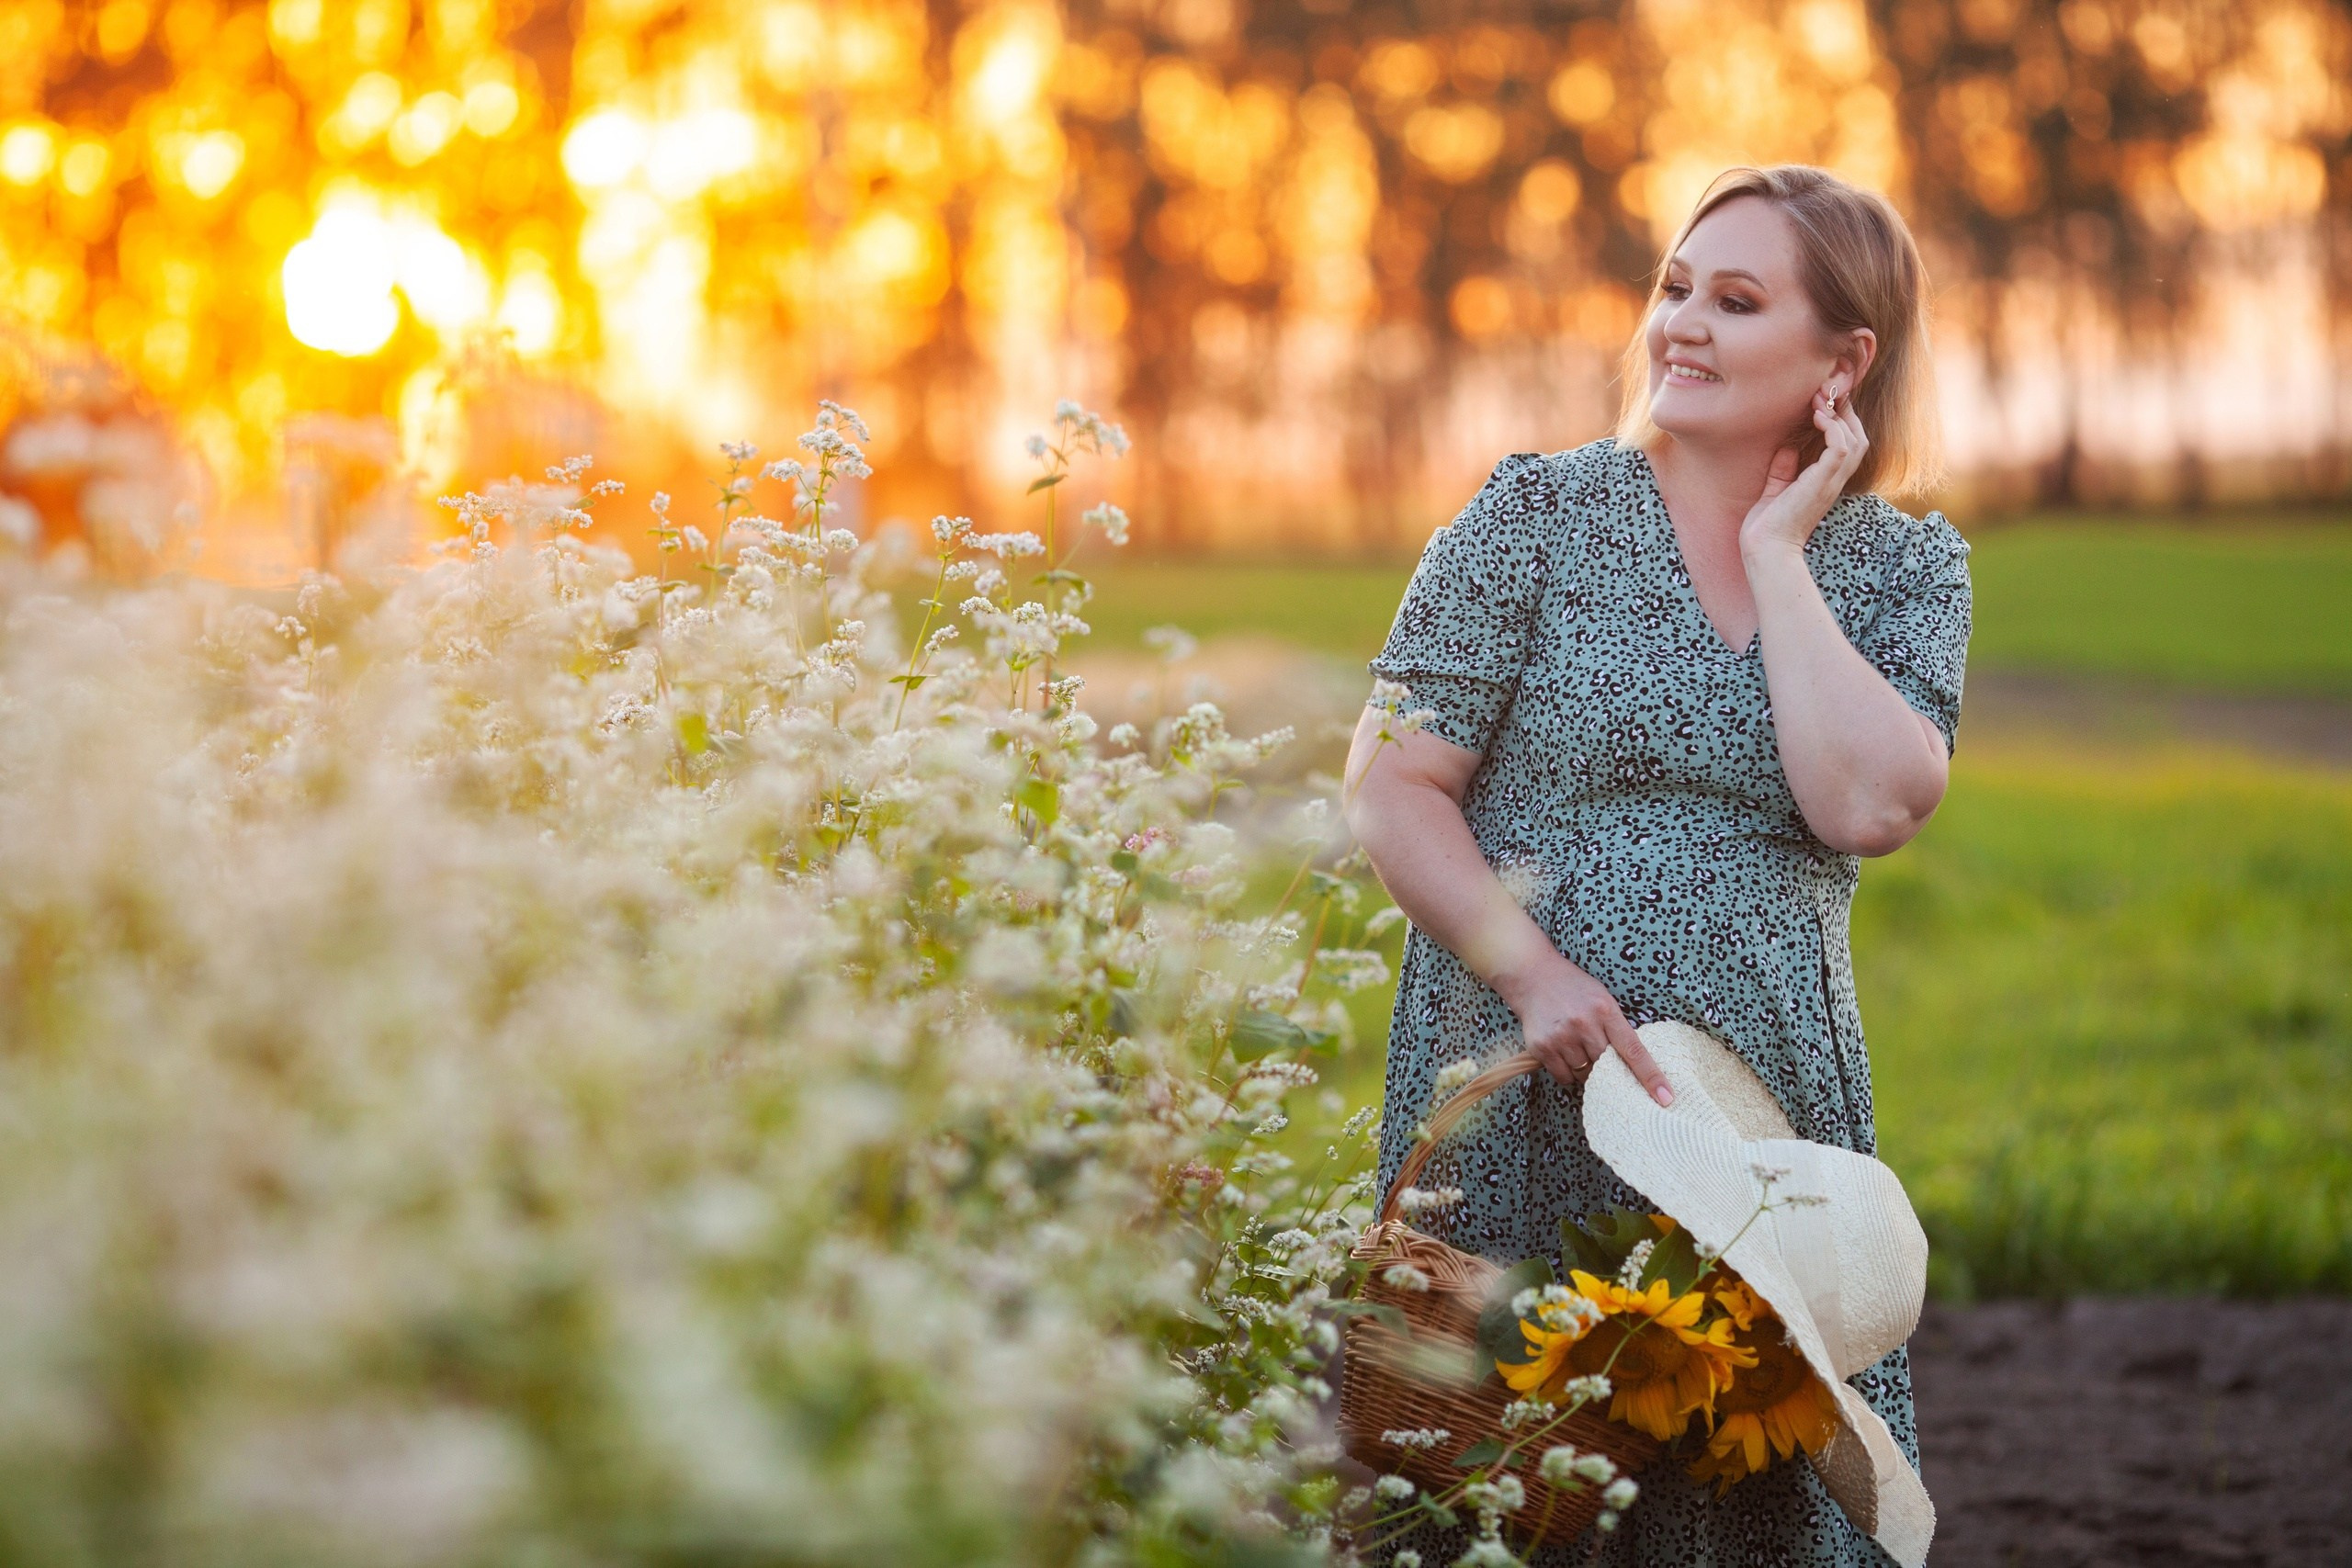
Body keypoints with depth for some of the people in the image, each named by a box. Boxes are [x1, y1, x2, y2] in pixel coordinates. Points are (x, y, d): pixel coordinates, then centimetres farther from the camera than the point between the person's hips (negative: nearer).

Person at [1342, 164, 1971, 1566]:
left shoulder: (1908, 567, 6)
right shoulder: (1541, 516, -1)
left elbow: (1870, 807, -12)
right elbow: (1393, 789, -4)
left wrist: (1778, 551, -8)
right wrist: (1533, 971, -17)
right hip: (1520, 1110, -2)